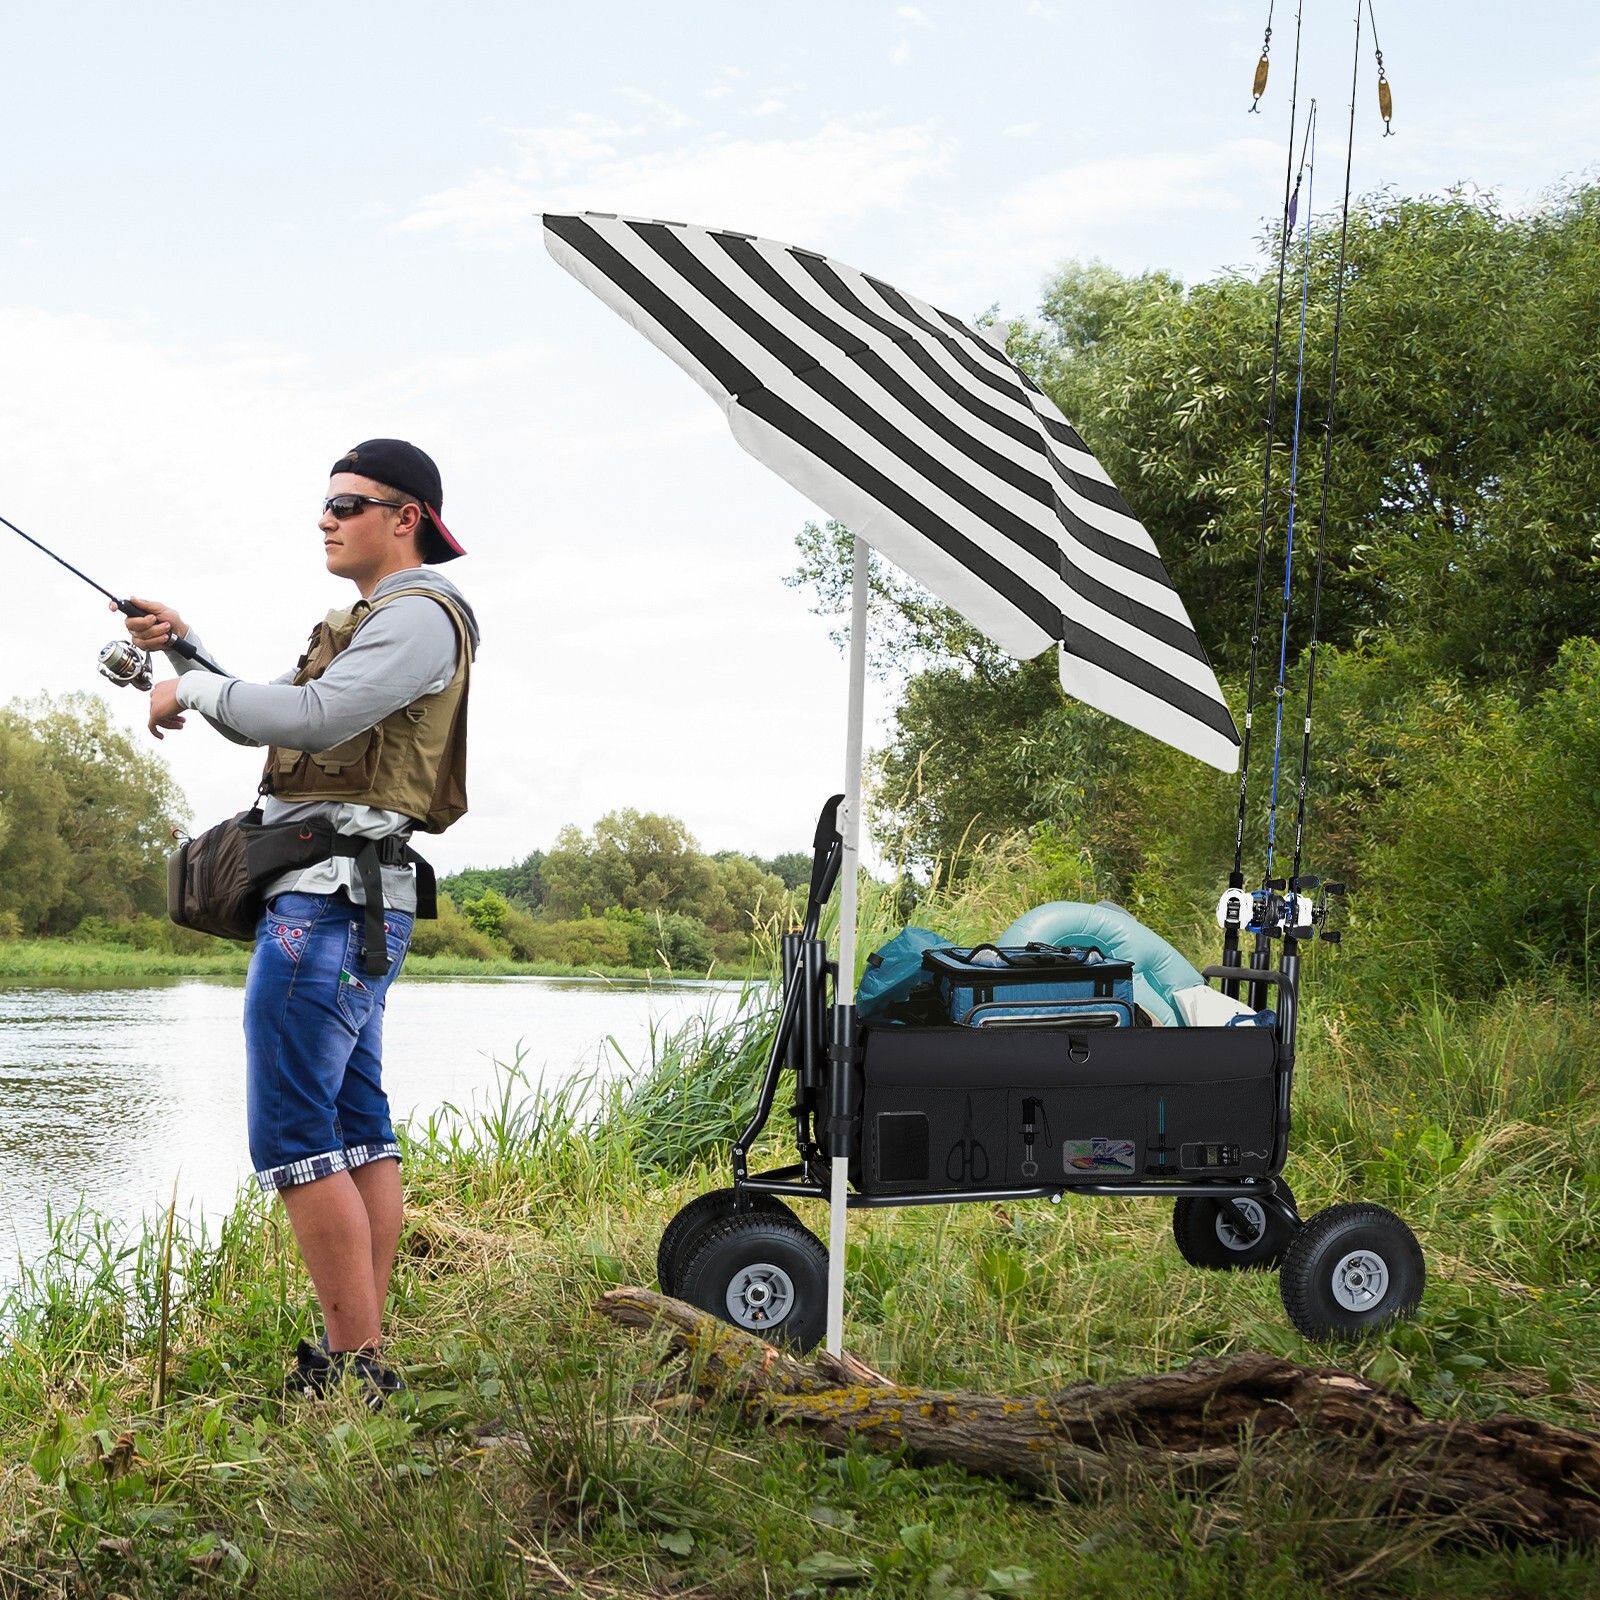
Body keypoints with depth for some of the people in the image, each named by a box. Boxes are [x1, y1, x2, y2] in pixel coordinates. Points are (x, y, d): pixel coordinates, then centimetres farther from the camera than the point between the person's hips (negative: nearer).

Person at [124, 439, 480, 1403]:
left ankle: (355, 1366, -13)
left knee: (293, 1134, -13)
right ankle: (362, 1355, 11)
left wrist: (193, 689, -9)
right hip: (350, 902, 11)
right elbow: (279, 719, 29)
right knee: (357, 1129, 9)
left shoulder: (419, 615, -9)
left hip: (333, 898, -11)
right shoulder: (375, 621, 24)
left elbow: (311, 718, -22)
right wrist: (188, 649, 18)